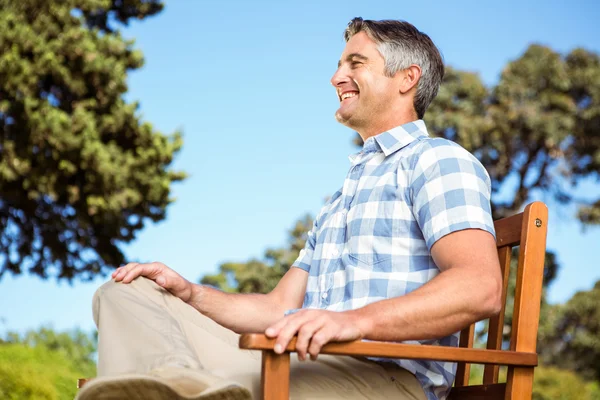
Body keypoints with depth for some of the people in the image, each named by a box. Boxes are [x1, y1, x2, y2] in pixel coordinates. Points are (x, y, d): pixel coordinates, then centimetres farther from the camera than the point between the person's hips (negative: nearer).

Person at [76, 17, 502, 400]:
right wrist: (190, 294, 11)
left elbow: (480, 287, -17)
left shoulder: (439, 160, 3)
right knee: (127, 291, -5)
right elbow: (279, 309, 28)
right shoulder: (339, 200, 34)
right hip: (308, 366, 10)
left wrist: (356, 320, -30)